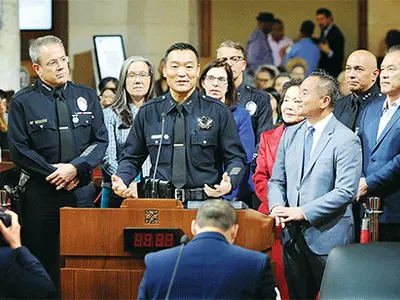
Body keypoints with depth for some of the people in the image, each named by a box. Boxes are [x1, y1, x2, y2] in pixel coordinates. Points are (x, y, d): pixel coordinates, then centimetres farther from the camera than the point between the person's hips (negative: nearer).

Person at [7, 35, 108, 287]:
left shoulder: (86, 96, 9)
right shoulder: (23, 102, 1)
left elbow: (101, 141, 4)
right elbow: (19, 150, -4)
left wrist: (75, 168, -11)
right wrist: (54, 172, -11)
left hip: (82, 191, 2)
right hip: (41, 195, -2)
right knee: (40, 264, 1)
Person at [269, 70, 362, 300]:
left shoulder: (346, 140, -11)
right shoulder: (291, 134, 11)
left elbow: (345, 192, -17)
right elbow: (277, 180, 14)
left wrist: (303, 212, -19)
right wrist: (277, 207, -7)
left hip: (327, 237, -6)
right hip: (293, 235, 6)